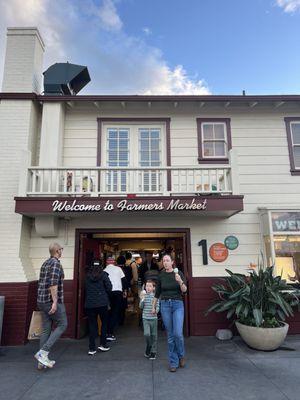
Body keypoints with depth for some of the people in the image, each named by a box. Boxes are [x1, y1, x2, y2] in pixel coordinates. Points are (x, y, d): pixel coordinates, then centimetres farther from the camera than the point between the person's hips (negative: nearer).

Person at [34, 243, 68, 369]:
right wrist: (55, 302, -25)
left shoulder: (45, 263, 14)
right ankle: (43, 352, -5)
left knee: (46, 329, 12)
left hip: (42, 301, 9)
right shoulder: (56, 264, -14)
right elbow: (53, 284, -23)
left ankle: (42, 361, 17)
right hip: (52, 301, -9)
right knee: (62, 325, 3)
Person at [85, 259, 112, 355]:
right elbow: (109, 287, -6)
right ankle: (103, 345, 17)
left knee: (92, 325, 9)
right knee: (104, 323, 15)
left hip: (89, 303, 2)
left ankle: (91, 348, 9)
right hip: (102, 303, -2)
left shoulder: (87, 276, 4)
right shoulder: (103, 274, -4)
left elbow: (85, 288, 9)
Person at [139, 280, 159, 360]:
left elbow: (157, 306, -3)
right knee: (146, 334, -11)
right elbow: (141, 307, -1)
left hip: (153, 318, -1)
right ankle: (148, 347, 16)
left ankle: (153, 352, 23)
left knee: (153, 335, 8)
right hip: (145, 318, 1)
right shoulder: (144, 296, 1)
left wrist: (156, 310, -24)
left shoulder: (155, 296, -4)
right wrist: (142, 299, -16)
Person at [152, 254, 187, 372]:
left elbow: (184, 290, -9)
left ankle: (181, 355, 20)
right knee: (170, 335, 6)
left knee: (178, 333, -10)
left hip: (178, 304, -2)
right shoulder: (161, 275, 2)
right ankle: (173, 362, 20)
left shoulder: (178, 273, -4)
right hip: (165, 305, 2)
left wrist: (180, 281, -28)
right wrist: (153, 306, 16)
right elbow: (157, 292, 12)